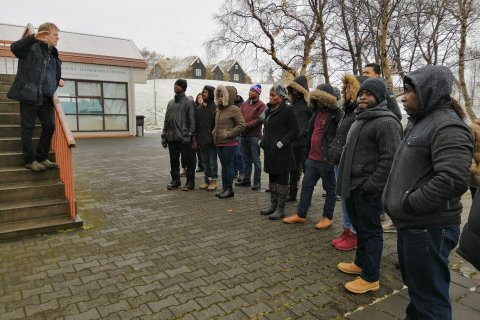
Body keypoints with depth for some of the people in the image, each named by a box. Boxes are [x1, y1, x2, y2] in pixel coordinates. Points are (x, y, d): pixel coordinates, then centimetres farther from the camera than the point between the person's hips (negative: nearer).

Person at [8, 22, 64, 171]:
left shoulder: (53, 54, 15)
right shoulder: (32, 47, -6)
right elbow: (14, 47, -26)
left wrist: (58, 80, 8)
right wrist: (33, 37, -35)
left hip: (46, 97, 7)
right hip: (29, 94, -7)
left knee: (49, 125, 5)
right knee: (28, 127, 1)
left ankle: (42, 157, 17)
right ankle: (30, 160, 9)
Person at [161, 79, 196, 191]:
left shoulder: (189, 102, -2)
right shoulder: (170, 102, 16)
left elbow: (192, 120, -7)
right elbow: (166, 120, 17)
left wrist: (189, 135, -14)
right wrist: (164, 135, 12)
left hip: (184, 138, -6)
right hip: (171, 137, 6)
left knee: (188, 160, 0)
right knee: (174, 160, 11)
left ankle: (190, 181, 9)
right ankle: (175, 180, 22)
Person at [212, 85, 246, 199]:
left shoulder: (234, 109, -10)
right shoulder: (218, 110, 14)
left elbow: (241, 125, -15)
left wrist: (228, 133, -17)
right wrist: (214, 133, 11)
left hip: (229, 143, -8)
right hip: (219, 143, 8)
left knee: (228, 165, -1)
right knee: (223, 165, 14)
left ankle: (229, 189, 9)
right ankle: (224, 187, 24)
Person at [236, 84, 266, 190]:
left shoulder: (261, 105, -3)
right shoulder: (244, 104, 15)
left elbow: (259, 120, -13)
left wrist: (247, 125, -19)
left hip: (254, 135, -6)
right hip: (243, 135, 6)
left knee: (255, 160, -1)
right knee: (246, 159, 13)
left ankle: (257, 182, 6)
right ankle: (246, 180, 21)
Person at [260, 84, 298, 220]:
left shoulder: (287, 110, -9)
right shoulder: (269, 110, 14)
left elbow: (294, 130, -13)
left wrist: (282, 142, -19)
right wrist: (263, 141, 10)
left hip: (282, 151, -8)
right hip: (270, 150, 8)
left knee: (281, 179, 0)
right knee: (272, 178, 14)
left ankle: (280, 209, 8)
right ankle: (273, 205, 26)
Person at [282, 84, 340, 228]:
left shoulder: (336, 115, -11)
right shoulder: (317, 113, 15)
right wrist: (308, 153, 21)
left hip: (327, 159, -8)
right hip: (312, 158, 8)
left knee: (330, 188, 8)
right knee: (306, 185, 12)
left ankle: (327, 217, 19)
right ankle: (300, 214, 22)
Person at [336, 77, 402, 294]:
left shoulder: (386, 122, -15)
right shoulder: (360, 120, 17)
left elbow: (390, 160, -22)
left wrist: (370, 187, -21)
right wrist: (345, 182, 20)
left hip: (367, 190, -9)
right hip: (353, 186, 9)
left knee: (370, 231, 1)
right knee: (360, 228, 20)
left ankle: (370, 278, 12)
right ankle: (360, 263, 36)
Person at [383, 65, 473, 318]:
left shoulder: (447, 126, -17)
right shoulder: (420, 122, 14)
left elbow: (453, 180, -29)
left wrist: (408, 203, -22)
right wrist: (399, 201, 11)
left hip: (429, 228, -10)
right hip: (411, 224, 10)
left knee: (429, 296, 5)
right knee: (415, 285, 25)